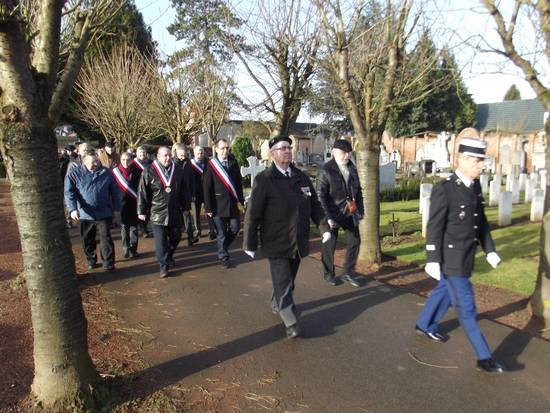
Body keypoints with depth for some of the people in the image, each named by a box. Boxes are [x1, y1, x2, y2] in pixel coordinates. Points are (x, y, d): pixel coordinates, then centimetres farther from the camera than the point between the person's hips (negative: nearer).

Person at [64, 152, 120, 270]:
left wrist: (116, 209, 5)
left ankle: (108, 263, 8)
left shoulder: (106, 172, 1)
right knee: (87, 240, 14)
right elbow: (69, 193, -9)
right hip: (84, 214, 1)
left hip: (103, 213, -1)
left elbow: (114, 191, 7)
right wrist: (72, 209, -21)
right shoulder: (74, 173, -3)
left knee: (106, 238, -1)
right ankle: (91, 261, 32)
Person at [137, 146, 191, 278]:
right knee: (160, 240, -3)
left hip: (175, 212, 4)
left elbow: (184, 190, 14)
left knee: (175, 237, 13)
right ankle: (164, 266, 6)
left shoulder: (178, 170, 6)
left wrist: (186, 206, 16)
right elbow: (142, 193, -4)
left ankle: (169, 256, 38)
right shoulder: (149, 171, -5)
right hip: (157, 213, -4)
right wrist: (142, 211, -5)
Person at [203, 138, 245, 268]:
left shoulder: (233, 163, 5)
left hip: (233, 203, 4)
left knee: (235, 228, 8)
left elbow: (239, 182, 10)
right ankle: (223, 257, 20)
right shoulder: (211, 165, -6)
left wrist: (241, 200, 6)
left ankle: (222, 246, 33)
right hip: (219, 205, -4)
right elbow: (206, 188, -6)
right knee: (221, 233, 5)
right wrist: (208, 207, -7)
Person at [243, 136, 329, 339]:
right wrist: (250, 243, -8)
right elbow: (252, 214, -10)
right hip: (276, 243, -6)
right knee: (283, 283, -4)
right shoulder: (264, 180, -11)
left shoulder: (302, 177, 7)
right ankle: (291, 323, 3)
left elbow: (314, 204, 13)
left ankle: (276, 304, 42)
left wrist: (324, 227, 1)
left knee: (289, 279, 19)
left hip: (298, 241, 6)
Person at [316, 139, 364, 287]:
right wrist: (328, 216, -19)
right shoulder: (326, 170, -13)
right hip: (333, 213, -6)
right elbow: (320, 196, -15)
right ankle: (329, 274, 26)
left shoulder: (352, 168, 7)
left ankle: (348, 274, 23)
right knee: (329, 245, 8)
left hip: (350, 212, 6)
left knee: (354, 242, 8)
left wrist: (360, 209, 9)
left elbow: (358, 190, 15)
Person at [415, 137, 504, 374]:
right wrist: (433, 260, -17)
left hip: (466, 256, 8)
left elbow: (481, 221, 12)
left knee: (445, 292, 23)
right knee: (466, 307, 1)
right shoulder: (443, 190, -20)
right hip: (451, 259, -8)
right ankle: (484, 357, 11)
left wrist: (489, 250, 9)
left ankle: (425, 326, 44)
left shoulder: (475, 186, 4)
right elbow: (434, 227, -18)